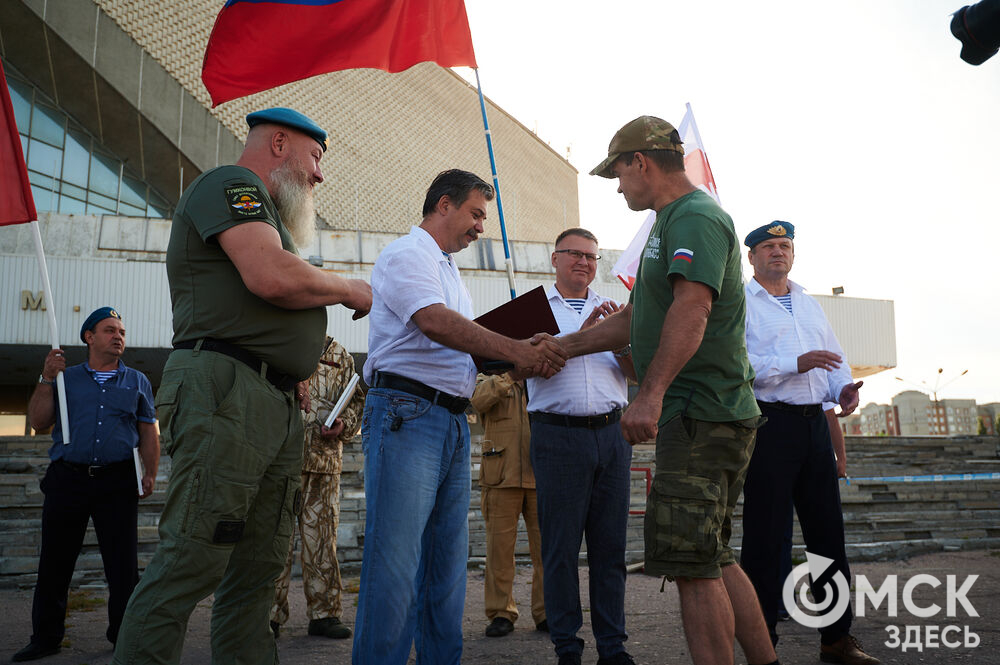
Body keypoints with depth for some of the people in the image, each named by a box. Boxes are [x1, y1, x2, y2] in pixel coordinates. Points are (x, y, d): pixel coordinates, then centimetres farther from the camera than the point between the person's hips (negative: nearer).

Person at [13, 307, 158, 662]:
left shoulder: (137, 381, 14)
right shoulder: (66, 378, 14)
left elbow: (148, 433, 12)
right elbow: (38, 421, 7)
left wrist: (150, 475, 1)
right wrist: (46, 379, -2)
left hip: (118, 483, 0)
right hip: (67, 479, 1)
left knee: (123, 564, 0)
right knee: (54, 562, 6)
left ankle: (124, 636, 13)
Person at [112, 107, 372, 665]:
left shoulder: (267, 214, 30)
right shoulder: (230, 184, 0)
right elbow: (271, 278, -17)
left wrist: (291, 373, 18)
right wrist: (350, 290, -1)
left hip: (278, 407, 10)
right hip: (226, 389, -10)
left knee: (260, 566, 7)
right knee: (196, 557, -12)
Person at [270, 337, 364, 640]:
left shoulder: (340, 355, 15)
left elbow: (357, 400, 15)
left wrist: (343, 424, -5)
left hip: (324, 459, 2)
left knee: (321, 535, 4)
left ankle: (323, 613, 12)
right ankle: (270, 613, 6)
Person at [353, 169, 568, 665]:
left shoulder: (448, 270, 26)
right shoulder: (406, 255, -4)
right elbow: (434, 323, -21)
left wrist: (523, 356, 8)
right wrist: (515, 350, -23)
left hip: (453, 420, 10)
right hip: (406, 413, -9)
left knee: (447, 560, 11)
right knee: (394, 562, -10)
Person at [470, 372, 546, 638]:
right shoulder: (488, 381, 11)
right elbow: (479, 401, -10)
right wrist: (509, 375, -17)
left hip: (541, 476, 2)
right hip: (502, 476, -2)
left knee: (545, 547, 2)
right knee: (500, 546, 0)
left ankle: (546, 612, 13)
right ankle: (501, 613, 10)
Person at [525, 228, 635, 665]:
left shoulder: (610, 309, 17)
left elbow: (637, 370, 10)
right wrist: (583, 332, -18)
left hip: (611, 433, 4)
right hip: (558, 434, -3)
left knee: (610, 544, 6)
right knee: (561, 547, 0)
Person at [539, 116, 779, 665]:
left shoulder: (696, 217, -10)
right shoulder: (672, 221, 24)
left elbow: (691, 308, -26)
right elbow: (636, 320, 28)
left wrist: (651, 393, -35)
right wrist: (561, 347, 29)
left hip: (702, 416, -11)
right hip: (703, 415, 11)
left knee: (692, 564, -8)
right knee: (713, 559, 15)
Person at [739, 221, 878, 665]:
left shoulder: (809, 305, 23)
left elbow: (835, 357, 20)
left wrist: (844, 388, -1)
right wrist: (795, 364, -20)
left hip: (815, 424, 7)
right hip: (768, 423, -7)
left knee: (828, 530, 9)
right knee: (764, 535, -3)